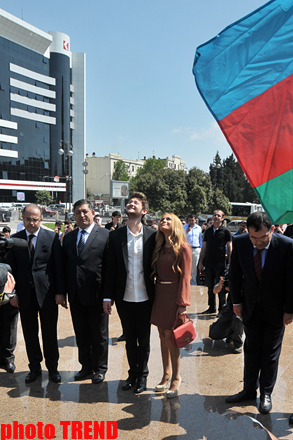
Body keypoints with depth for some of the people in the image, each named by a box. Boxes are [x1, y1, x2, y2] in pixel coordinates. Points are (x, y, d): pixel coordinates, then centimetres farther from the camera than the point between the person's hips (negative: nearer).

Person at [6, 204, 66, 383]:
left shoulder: (52, 237, -3)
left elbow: (59, 266, -4)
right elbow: (11, 268, 4)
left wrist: (60, 292, -8)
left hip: (47, 293, -2)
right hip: (25, 294, 2)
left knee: (50, 333, 9)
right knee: (29, 333, 13)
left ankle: (52, 367, 27)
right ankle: (35, 367, 30)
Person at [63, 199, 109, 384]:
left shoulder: (105, 235, -8)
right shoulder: (68, 238, 9)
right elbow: (65, 266, 10)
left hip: (96, 295, -5)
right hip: (75, 296, 5)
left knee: (99, 335, 11)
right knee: (81, 335, 17)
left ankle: (100, 368, 29)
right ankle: (87, 366, 34)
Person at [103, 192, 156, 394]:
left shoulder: (152, 235, -4)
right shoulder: (116, 236, 0)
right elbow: (110, 267, 2)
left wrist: (158, 295, -2)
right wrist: (108, 296, 0)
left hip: (145, 298, -1)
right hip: (124, 298, 2)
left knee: (144, 339, 11)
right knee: (130, 338, 15)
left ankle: (142, 375, 30)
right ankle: (133, 373, 33)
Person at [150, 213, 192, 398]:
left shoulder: (183, 248, -9)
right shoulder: (159, 248, 10)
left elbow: (185, 277, -11)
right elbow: (156, 273, 10)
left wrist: (183, 304, -14)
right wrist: (155, 294, 3)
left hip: (174, 295, -6)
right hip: (159, 294, 6)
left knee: (171, 337, -2)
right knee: (163, 336, 12)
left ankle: (176, 378, 15)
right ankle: (166, 375, 25)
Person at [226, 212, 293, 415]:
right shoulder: (240, 242, -14)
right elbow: (235, 274, 1)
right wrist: (237, 301, 3)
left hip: (275, 310, -2)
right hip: (251, 307, 3)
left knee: (270, 354, 12)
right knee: (251, 350, 14)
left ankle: (266, 394, 29)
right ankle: (249, 390, 30)